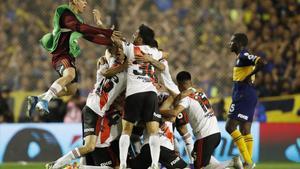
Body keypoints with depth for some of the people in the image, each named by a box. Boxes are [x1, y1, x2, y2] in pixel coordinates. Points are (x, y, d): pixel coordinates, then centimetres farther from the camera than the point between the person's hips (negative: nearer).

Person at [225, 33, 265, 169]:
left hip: (243, 96, -10)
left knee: (230, 127, -11)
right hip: (248, 97, 10)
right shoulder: (241, 57, 17)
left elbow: (260, 62, -28)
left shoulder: (244, 56, -13)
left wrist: (249, 76, -18)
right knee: (245, 130, 9)